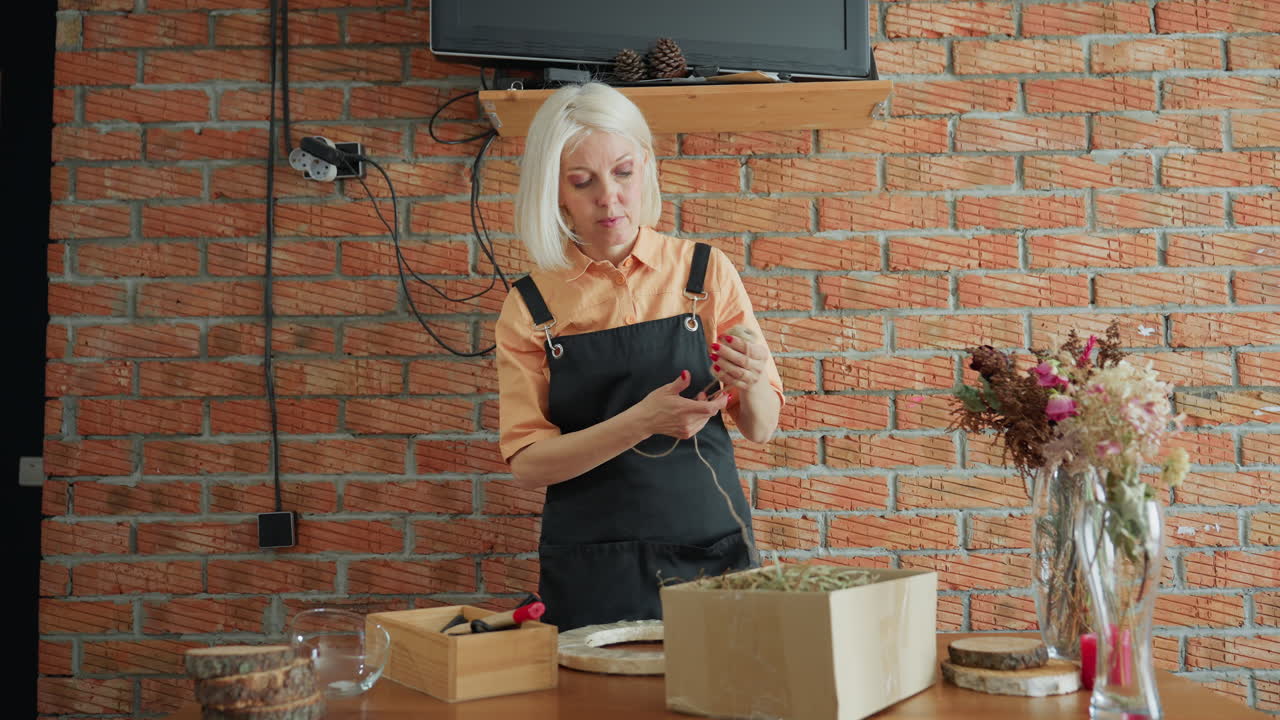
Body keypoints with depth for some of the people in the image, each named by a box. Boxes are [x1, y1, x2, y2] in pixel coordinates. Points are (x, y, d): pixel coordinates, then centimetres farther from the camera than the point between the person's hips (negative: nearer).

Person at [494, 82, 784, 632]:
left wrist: (749, 382, -21)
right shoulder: (530, 306, -1)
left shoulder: (705, 271, 0)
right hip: (589, 575, 0)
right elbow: (527, 464, -7)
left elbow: (761, 428, 2)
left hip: (710, 551, 1)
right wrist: (641, 422, -21)